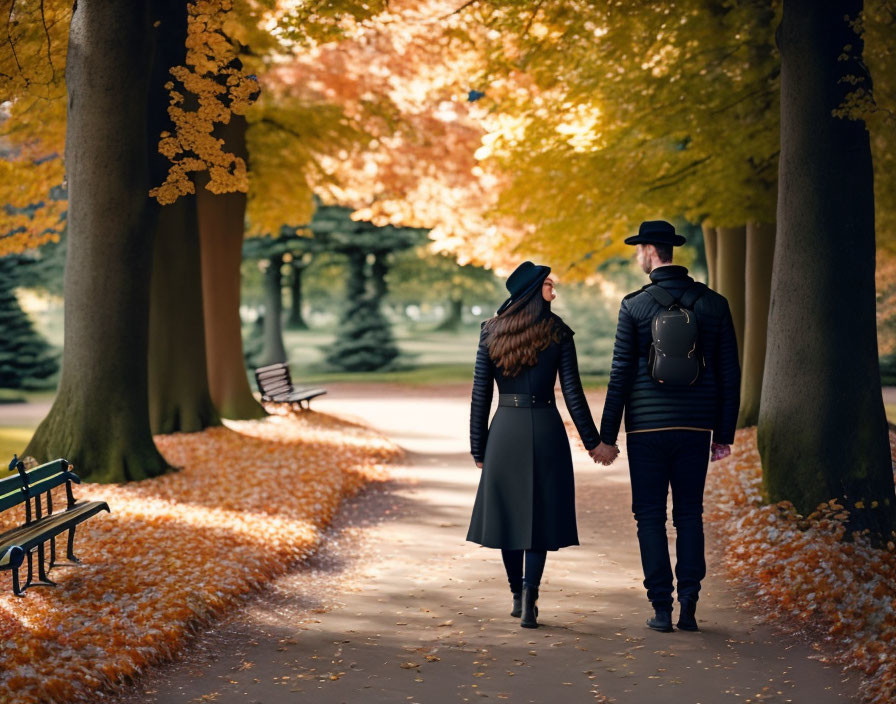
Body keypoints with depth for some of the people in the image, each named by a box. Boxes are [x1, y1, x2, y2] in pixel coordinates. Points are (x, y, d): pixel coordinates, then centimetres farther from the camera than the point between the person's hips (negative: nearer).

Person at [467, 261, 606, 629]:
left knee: (507, 512, 12)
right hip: (546, 430, -2)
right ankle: (529, 590, -15)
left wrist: (478, 447, 9)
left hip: (505, 429, 2)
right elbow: (573, 393, -4)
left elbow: (480, 395, 2)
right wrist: (592, 440, 4)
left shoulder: (491, 333, 2)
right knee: (539, 514, 2)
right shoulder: (557, 333, -4)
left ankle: (518, 595, 21)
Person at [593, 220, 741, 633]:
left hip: (647, 427, -3)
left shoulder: (634, 306, -6)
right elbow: (730, 374, 4)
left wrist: (607, 436, 0)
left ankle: (662, 608, 3)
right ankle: (689, 606, 5)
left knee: (650, 516, 5)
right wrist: (724, 435, 12)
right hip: (696, 427, 3)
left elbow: (621, 375, -6)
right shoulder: (714, 304, 3)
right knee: (689, 514, 11)